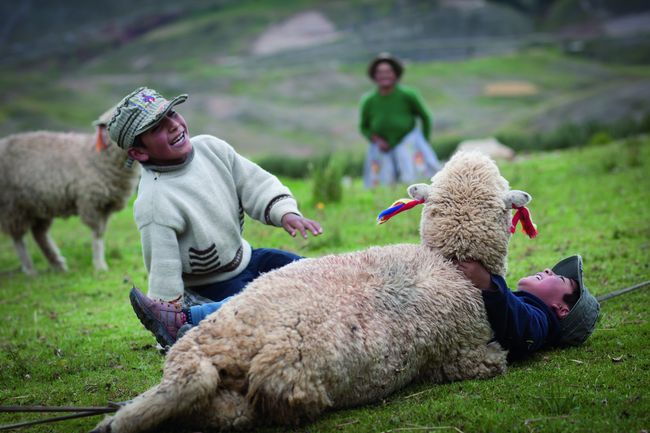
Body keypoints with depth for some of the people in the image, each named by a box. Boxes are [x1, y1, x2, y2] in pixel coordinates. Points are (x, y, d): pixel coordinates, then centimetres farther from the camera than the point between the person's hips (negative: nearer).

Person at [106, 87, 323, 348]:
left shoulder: (210, 147, -10)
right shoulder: (154, 204, -29)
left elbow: (255, 182, -3)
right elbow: (164, 270, -26)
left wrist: (285, 212, -22)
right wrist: (177, 327, -23)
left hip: (245, 256, 8)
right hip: (214, 286, -8)